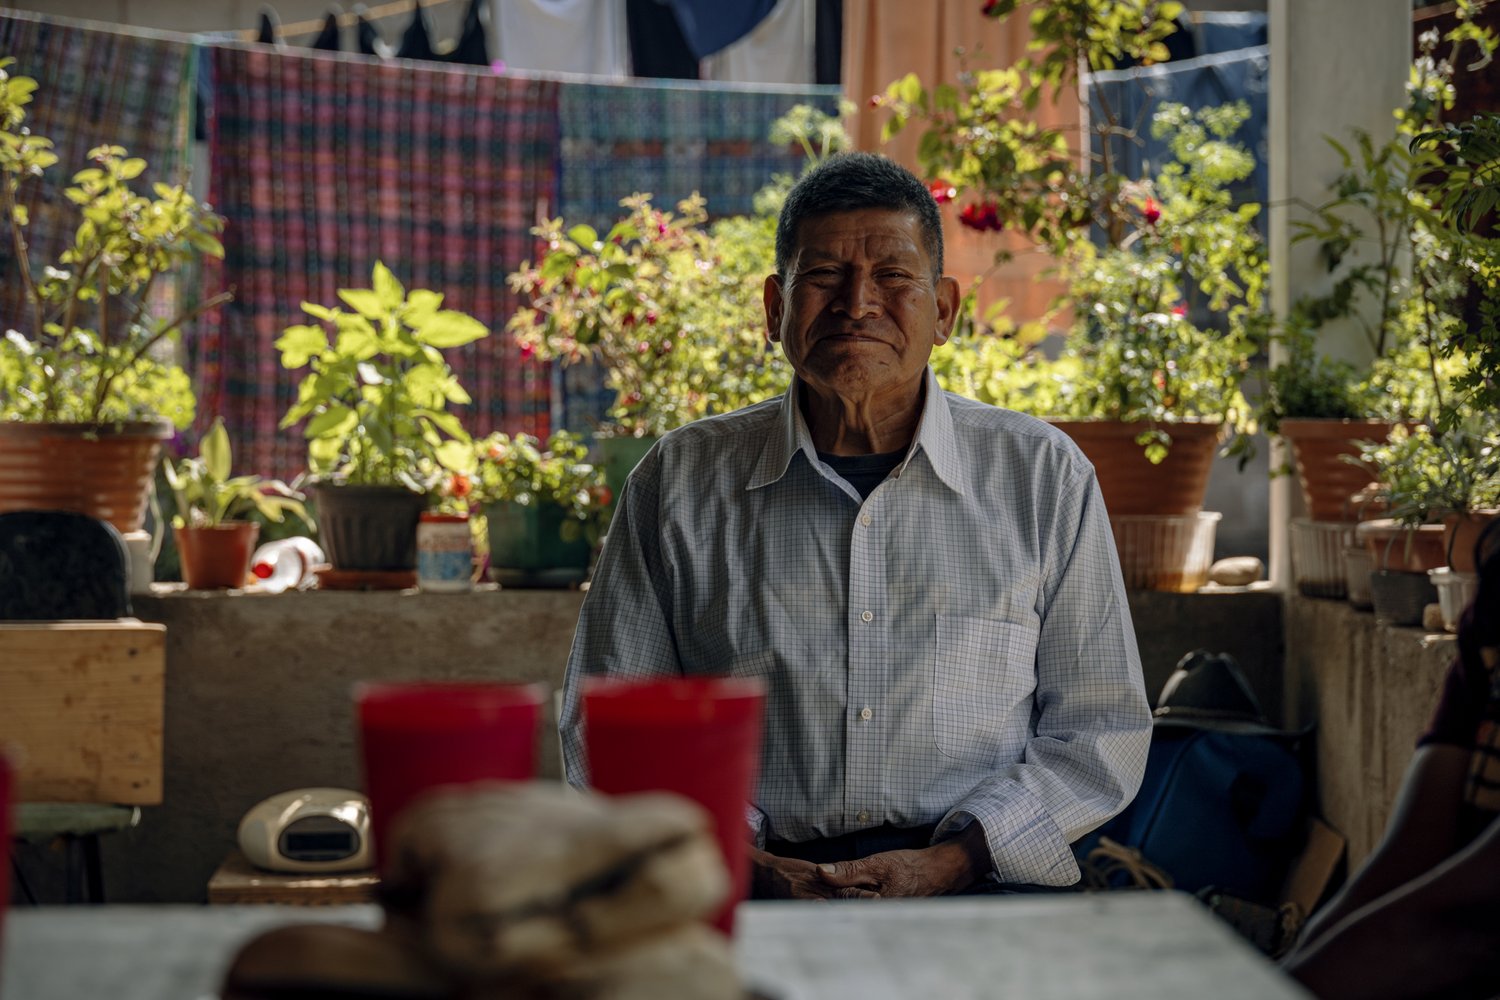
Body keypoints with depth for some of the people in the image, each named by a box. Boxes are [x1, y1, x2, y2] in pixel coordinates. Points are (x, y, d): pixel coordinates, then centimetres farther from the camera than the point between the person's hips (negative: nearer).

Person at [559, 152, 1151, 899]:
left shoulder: (1043, 477, 10)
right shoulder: (679, 484, 10)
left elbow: (1100, 730, 10)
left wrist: (949, 861, -5)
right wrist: (743, 864, -5)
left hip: (983, 893, 2)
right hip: (746, 904, -1)